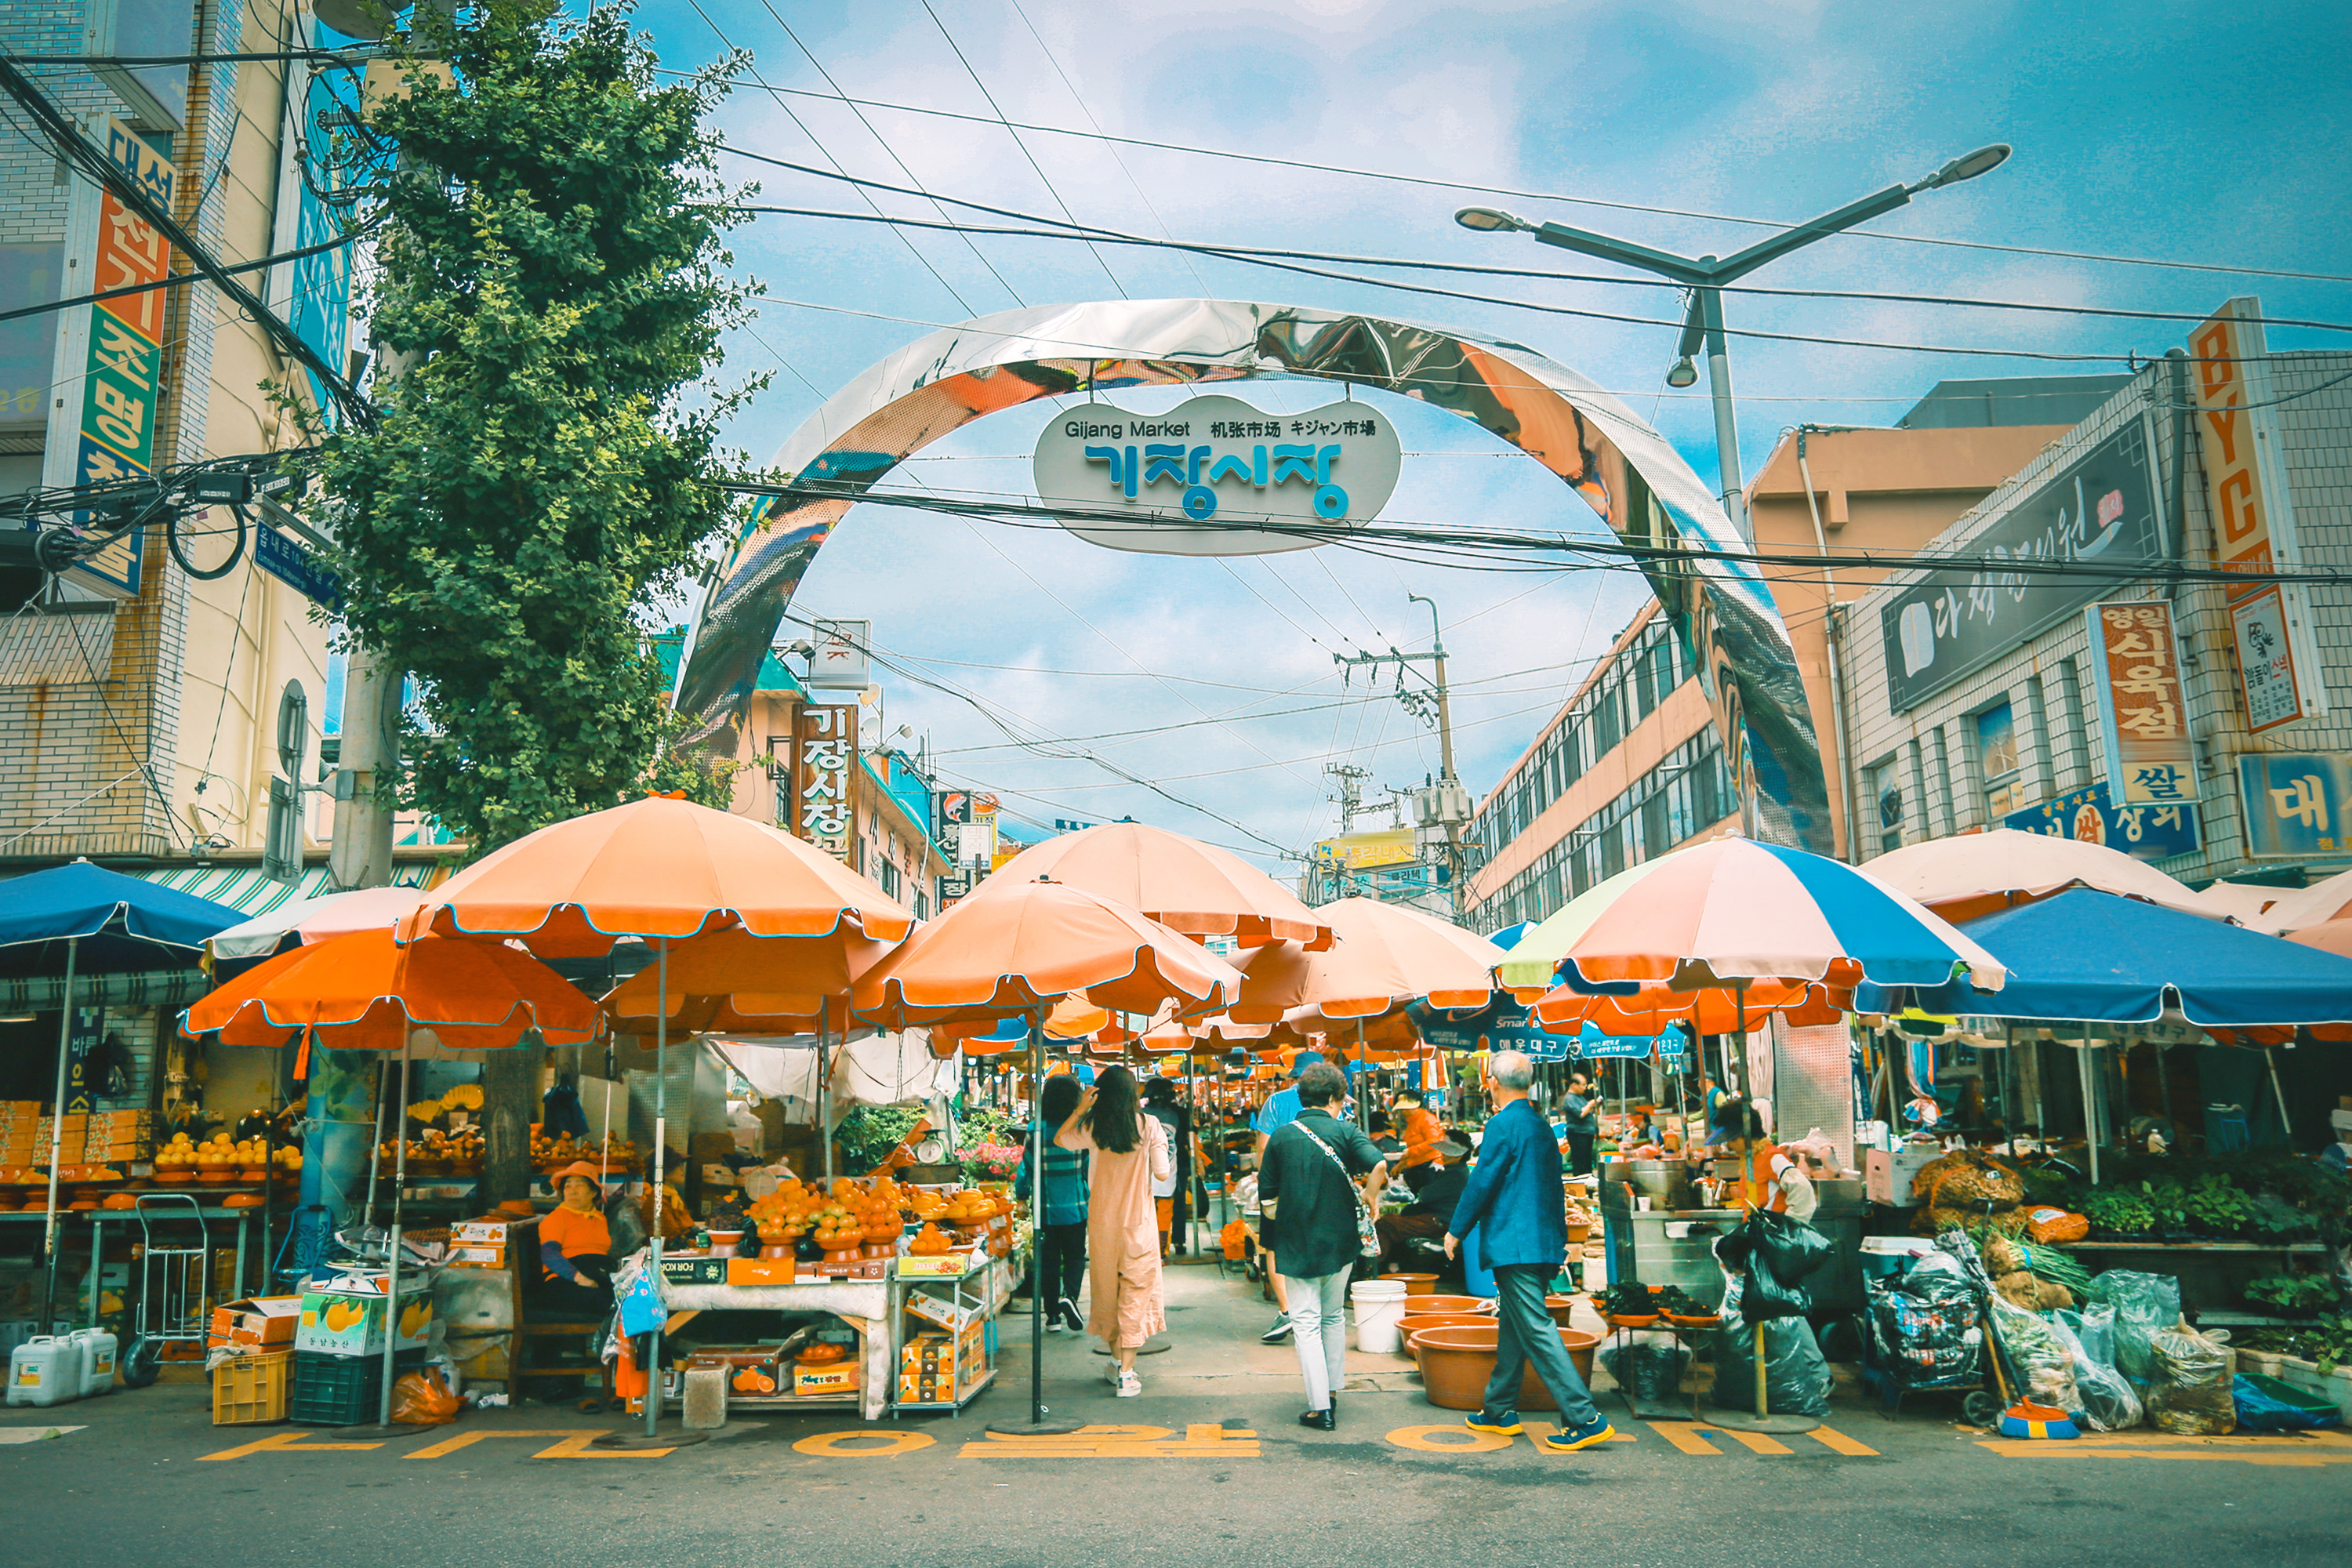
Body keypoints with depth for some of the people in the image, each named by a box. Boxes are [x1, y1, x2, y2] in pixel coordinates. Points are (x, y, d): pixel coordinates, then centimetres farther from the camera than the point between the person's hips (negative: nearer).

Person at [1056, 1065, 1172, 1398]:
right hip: (1138, 1221, -2)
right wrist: (1170, 1162, 11)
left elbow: (1060, 1139, 12)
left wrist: (1080, 1109, 8)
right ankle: (1127, 1374, 1)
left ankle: (1117, 1361, 30)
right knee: (1135, 1293, 4)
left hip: (1102, 1221, 2)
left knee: (1107, 1288, 17)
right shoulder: (1148, 1125, -10)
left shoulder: (1092, 1128, -5)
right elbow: (1162, 1173, -9)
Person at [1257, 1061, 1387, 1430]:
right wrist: (1370, 1197, -5)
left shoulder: (1281, 1137, -1)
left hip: (1295, 1244, -1)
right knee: (1334, 1318, 19)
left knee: (1306, 1323, 3)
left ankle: (1320, 1407, -1)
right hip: (1338, 1241, 1)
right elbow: (1378, 1165, -23)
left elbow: (1266, 1193, 3)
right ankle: (1332, 1392, 29)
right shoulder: (1345, 1131, -5)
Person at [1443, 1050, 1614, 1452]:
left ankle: (1586, 1419, -9)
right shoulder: (1541, 1126, 13)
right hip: (1544, 1243, 9)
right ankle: (1500, 1411, 26)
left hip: (1514, 1245, -9)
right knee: (1513, 1326, 17)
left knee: (1536, 1330, -7)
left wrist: (1455, 1231, 0)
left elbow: (1481, 1183, -12)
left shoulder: (1503, 1124, -13)